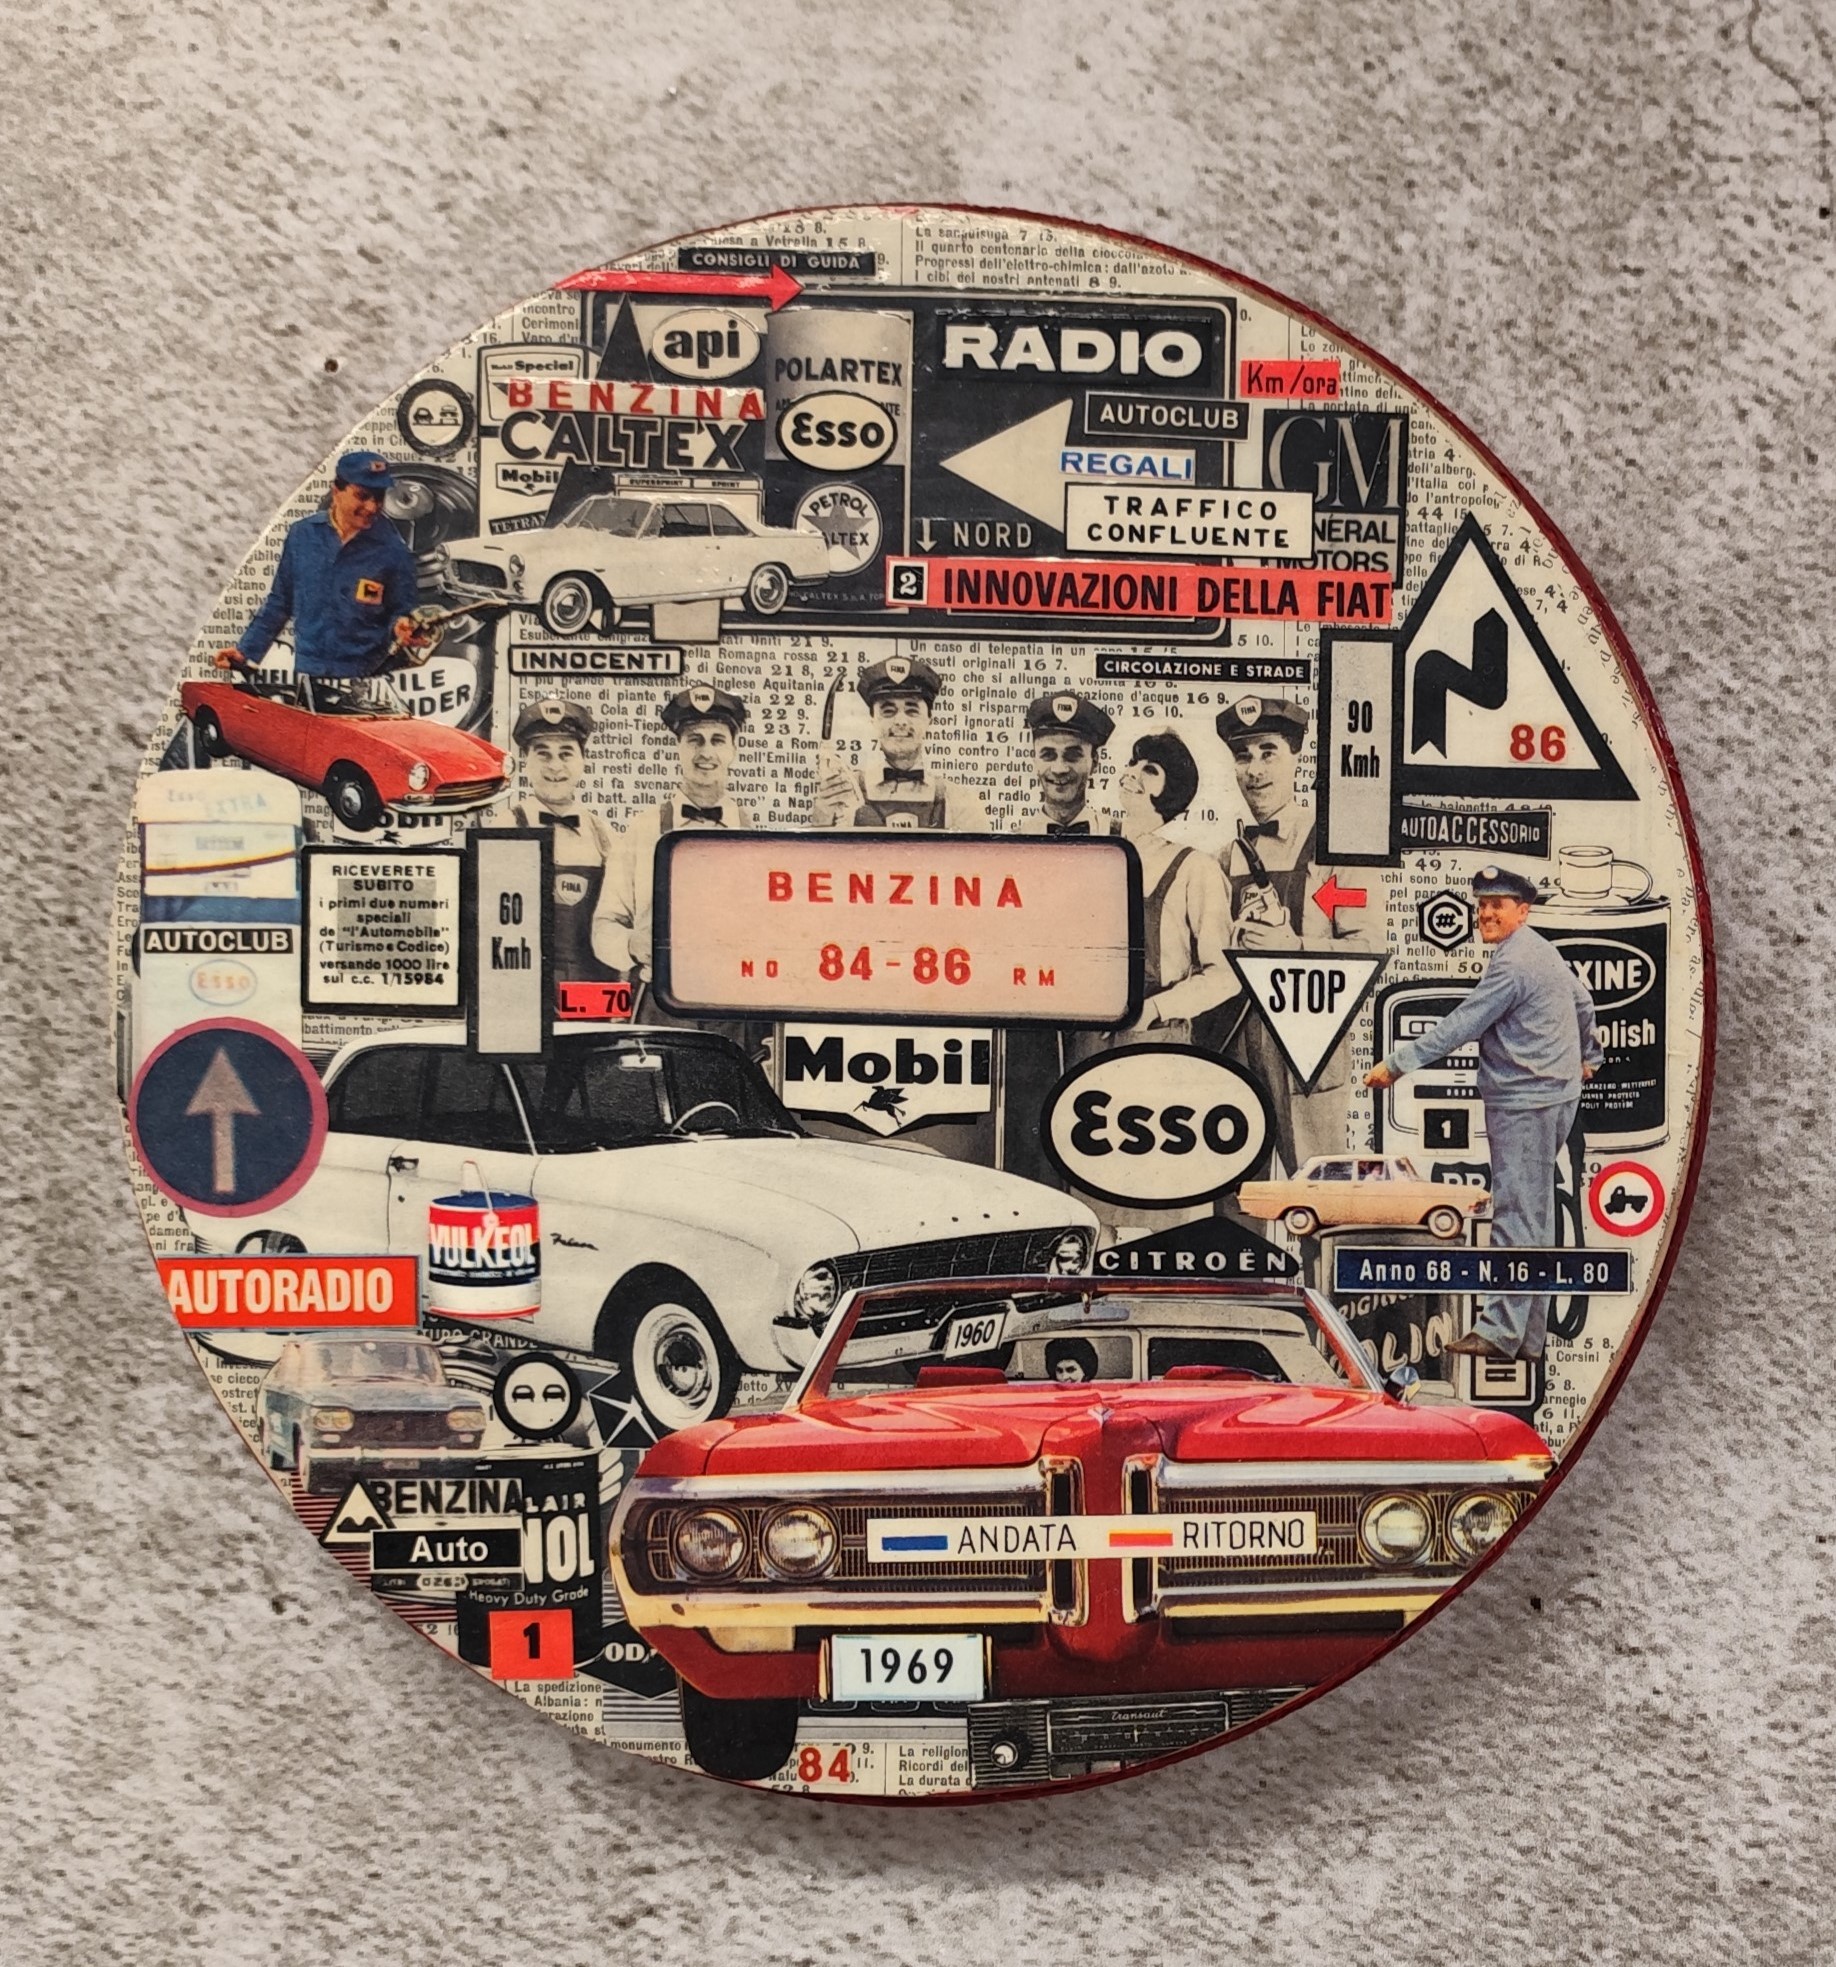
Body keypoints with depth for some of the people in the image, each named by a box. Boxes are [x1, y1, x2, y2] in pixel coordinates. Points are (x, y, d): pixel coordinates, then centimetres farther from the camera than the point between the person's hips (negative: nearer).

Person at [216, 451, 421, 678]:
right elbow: (280, 601, 12)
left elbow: (402, 610, 3)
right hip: (306, 672, 2)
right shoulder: (302, 534, 3)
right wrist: (245, 650, 11)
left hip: (364, 681, -2)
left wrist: (401, 627, -20)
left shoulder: (392, 551, -5)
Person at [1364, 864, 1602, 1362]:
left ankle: (1501, 1330, -7)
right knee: (1533, 1217, 12)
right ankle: (1528, 1334, 17)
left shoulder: (1512, 963, -17)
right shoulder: (1542, 950, 14)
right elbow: (1583, 1002, 27)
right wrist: (1588, 1056, 43)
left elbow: (1459, 1027, -19)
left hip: (1524, 1102, -11)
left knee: (1516, 1216, -9)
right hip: (1554, 1095, 11)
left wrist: (1397, 1063, -16)